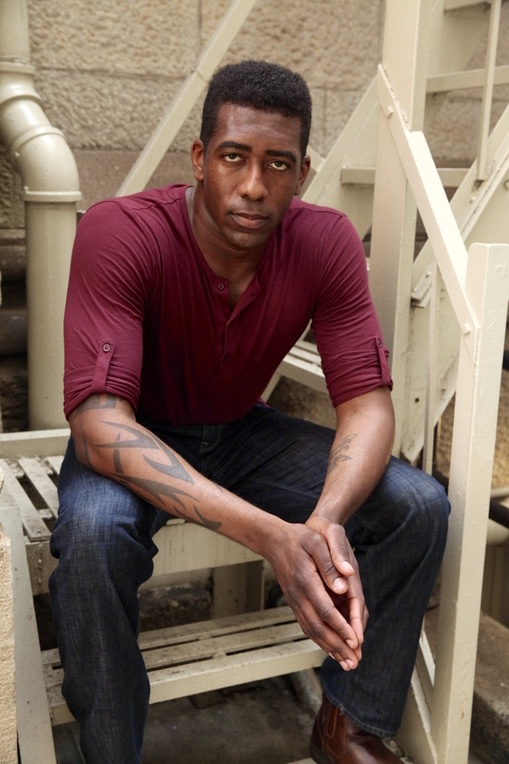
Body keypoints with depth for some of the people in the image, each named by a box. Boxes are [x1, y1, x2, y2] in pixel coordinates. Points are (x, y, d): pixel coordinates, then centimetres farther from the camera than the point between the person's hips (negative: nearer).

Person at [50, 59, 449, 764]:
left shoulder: (328, 242, -15)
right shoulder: (118, 233, -27)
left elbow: (367, 402, -17)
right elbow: (98, 419, -35)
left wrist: (327, 520, -40)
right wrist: (271, 536, -46)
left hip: (246, 435, 4)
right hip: (136, 444, -3)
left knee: (419, 506, -14)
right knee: (94, 535, -37)